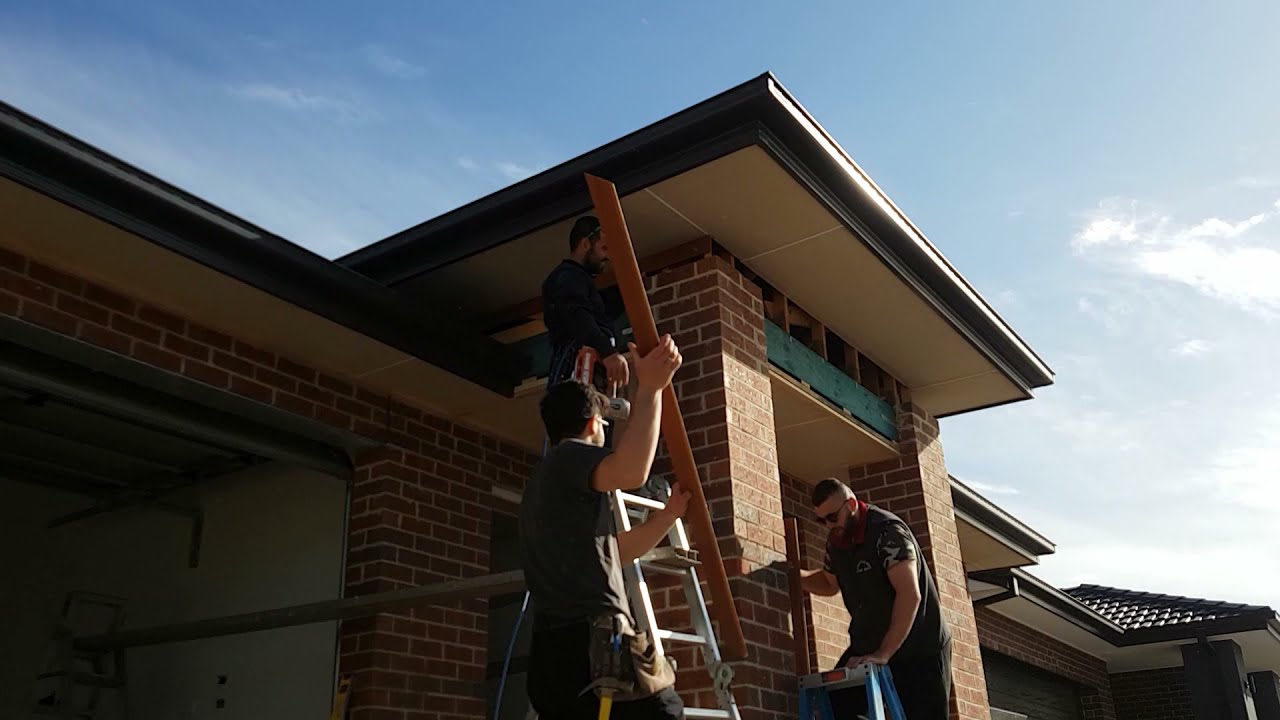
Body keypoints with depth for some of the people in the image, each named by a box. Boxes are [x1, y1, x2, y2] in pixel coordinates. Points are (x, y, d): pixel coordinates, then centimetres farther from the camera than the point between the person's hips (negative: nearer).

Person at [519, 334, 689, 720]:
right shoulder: (570, 455, 2)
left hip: (554, 650, 9)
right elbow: (631, 472, -23)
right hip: (590, 643, -9)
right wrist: (650, 388, -22)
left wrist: (669, 514, 30)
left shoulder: (543, 480, 30)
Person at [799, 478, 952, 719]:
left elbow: (909, 595, -30)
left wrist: (884, 653, -33)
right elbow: (830, 583, 21)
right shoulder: (835, 541, 2)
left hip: (921, 651, -6)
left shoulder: (888, 531, -22)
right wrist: (795, 575, 1)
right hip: (866, 647, 7)